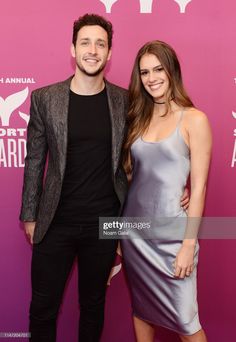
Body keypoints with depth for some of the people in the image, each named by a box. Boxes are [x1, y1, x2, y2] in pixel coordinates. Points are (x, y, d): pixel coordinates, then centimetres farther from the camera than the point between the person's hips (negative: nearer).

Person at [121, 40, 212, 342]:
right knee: (141, 310, 17)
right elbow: (130, 174, 10)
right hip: (134, 230, 5)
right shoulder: (138, 117, 7)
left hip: (172, 235, -4)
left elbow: (198, 187, -10)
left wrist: (189, 245, -12)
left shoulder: (194, 119, -7)